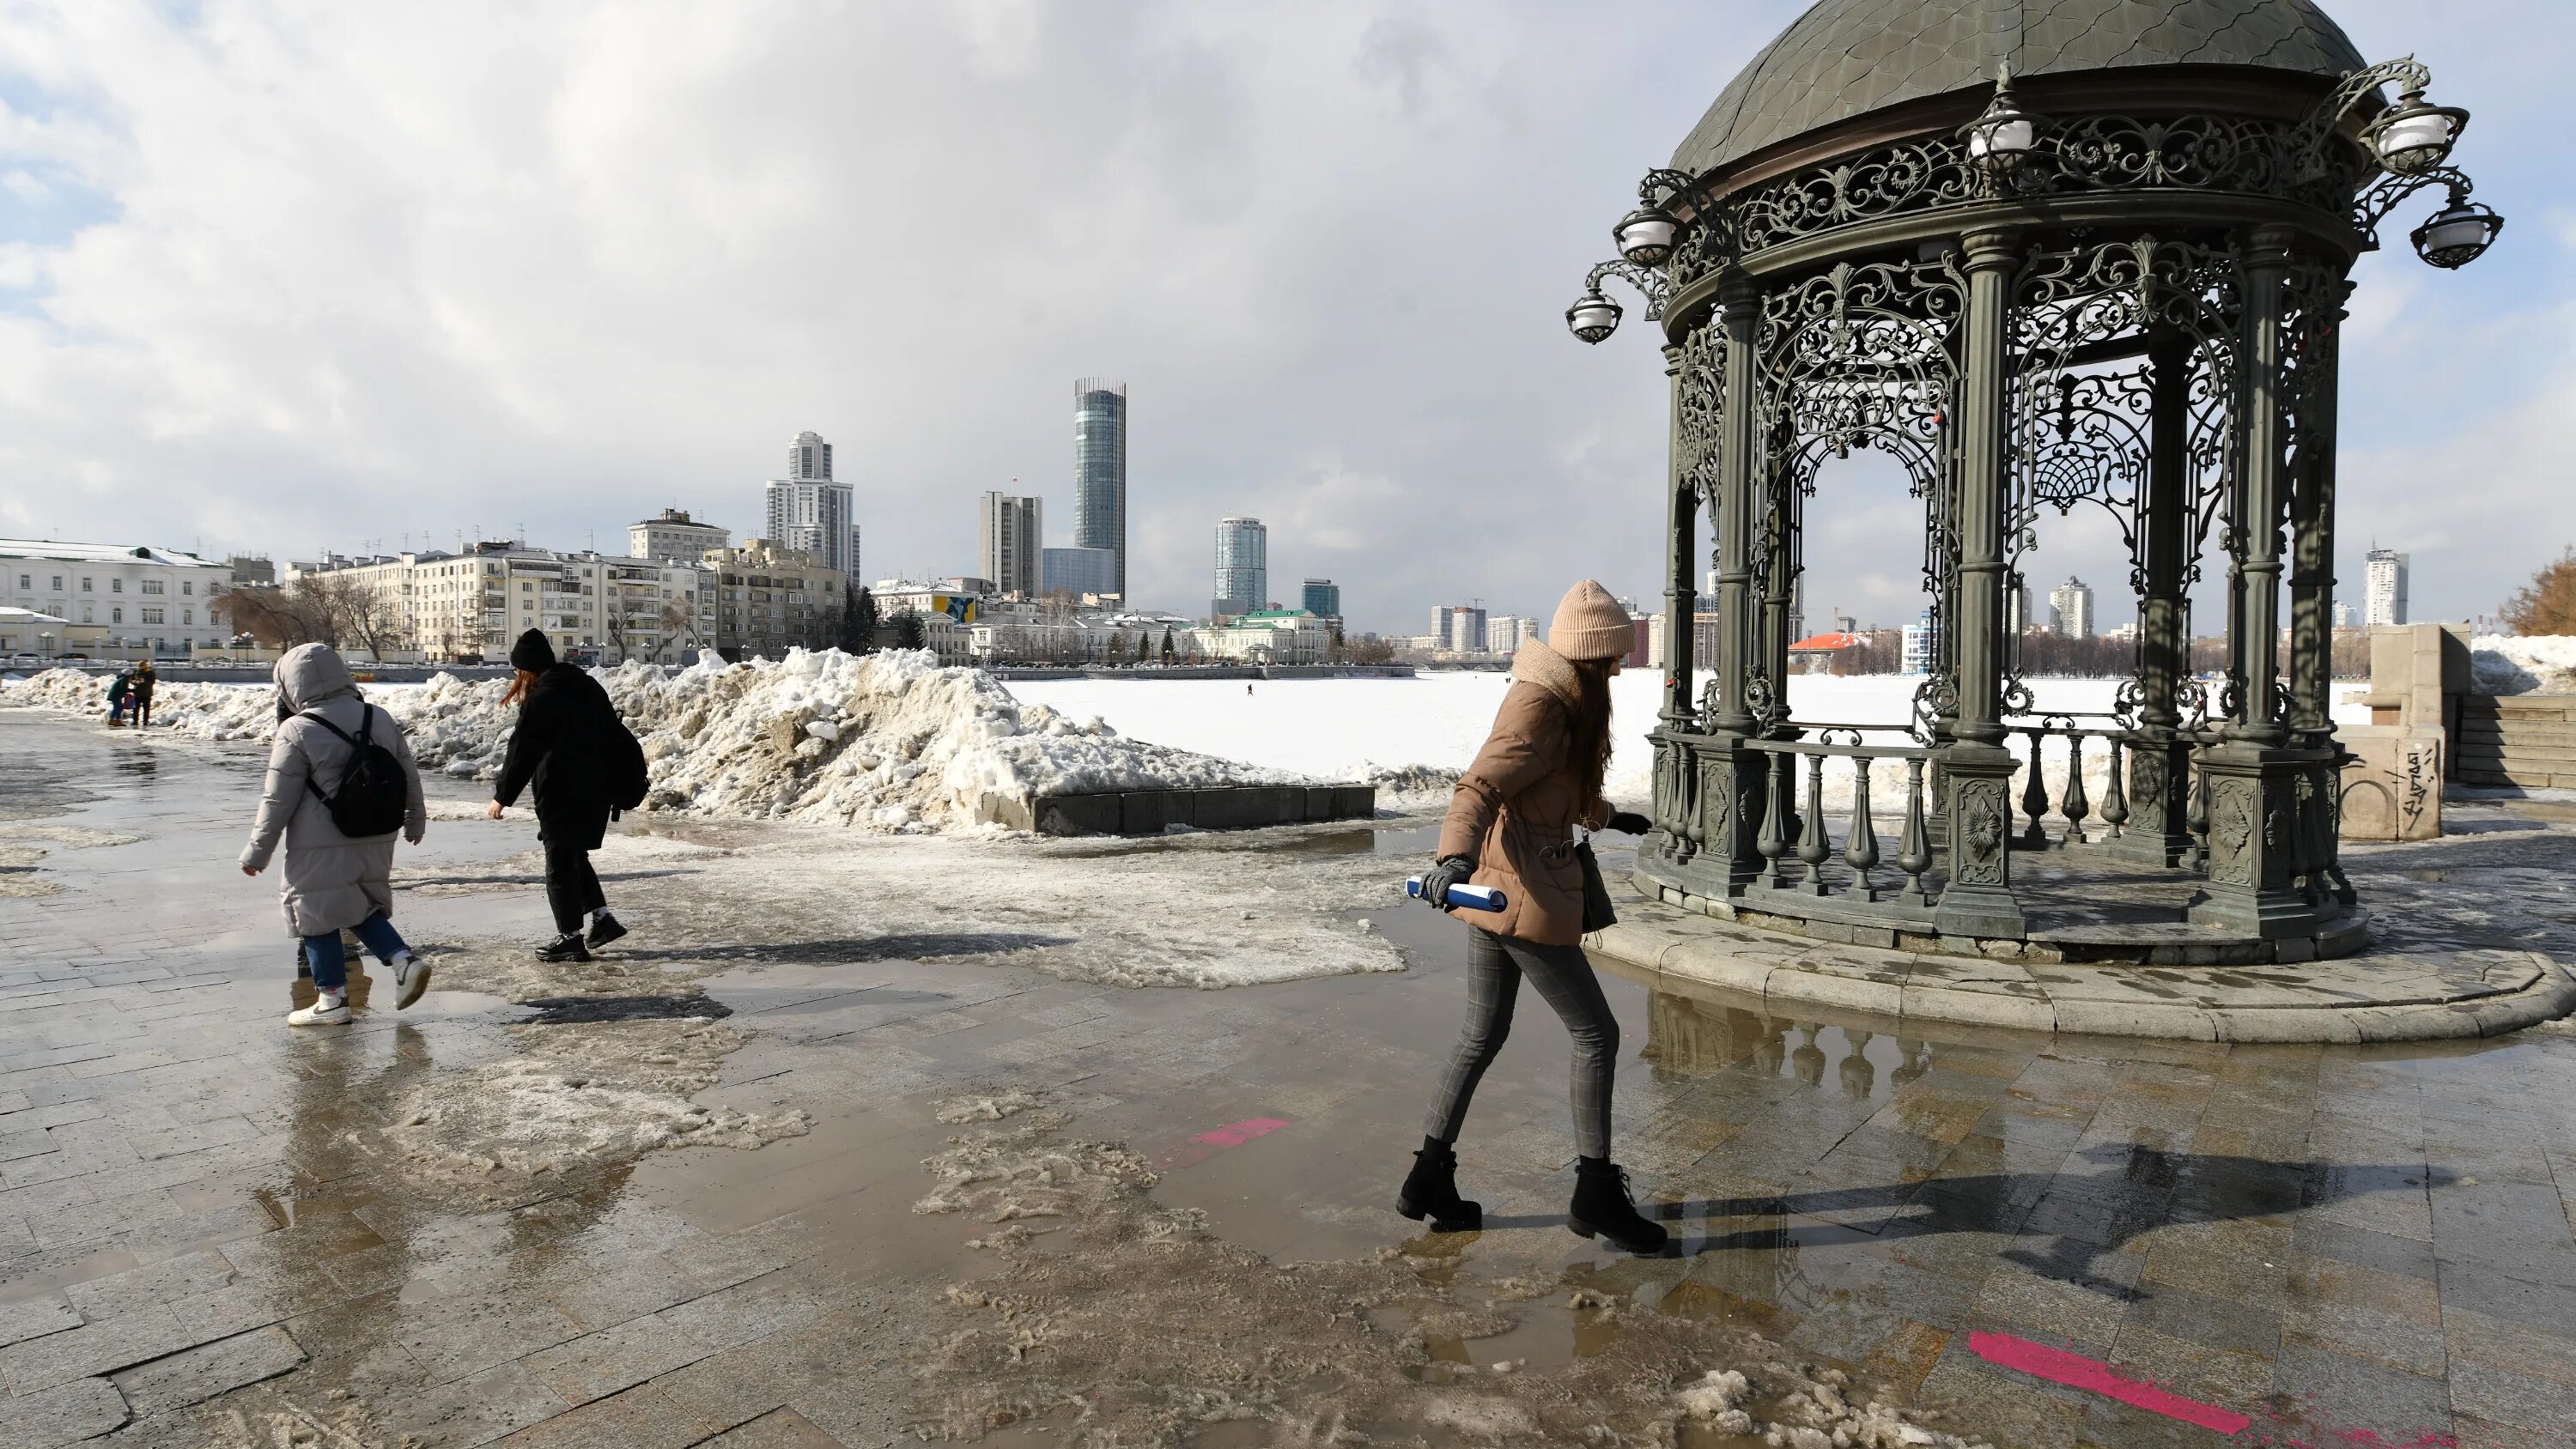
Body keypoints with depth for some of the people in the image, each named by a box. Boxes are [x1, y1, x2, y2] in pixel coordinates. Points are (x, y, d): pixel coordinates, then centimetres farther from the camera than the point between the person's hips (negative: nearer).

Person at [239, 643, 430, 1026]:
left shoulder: (297, 731, -13)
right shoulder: (380, 719, 4)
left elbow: (277, 801, -9)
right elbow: (409, 776, 12)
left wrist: (257, 852, 1)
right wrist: (415, 821, 26)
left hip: (321, 847, -6)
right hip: (375, 841, 6)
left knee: (317, 916, 7)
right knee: (364, 907, 19)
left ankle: (332, 999, 12)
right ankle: (404, 960, 0)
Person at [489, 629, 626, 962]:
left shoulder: (540, 698, -14)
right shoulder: (588, 686, 10)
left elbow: (522, 751, -13)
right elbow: (612, 732, 16)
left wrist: (502, 795, -6)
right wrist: (611, 785, 23)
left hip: (561, 794, -8)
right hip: (596, 791, 8)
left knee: (560, 863, 2)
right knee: (575, 854, 21)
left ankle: (570, 937, 7)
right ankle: (602, 918, 17)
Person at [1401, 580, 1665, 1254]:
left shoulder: (1553, 700, 14)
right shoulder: (1540, 712, -17)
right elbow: (1480, 788, -29)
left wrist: (1605, 816, 48)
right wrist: (1455, 854, -47)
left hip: (1494, 890, 10)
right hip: (1526, 895, -10)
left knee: (1482, 1034, 15)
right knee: (1595, 1033, 3)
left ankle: (1430, 1179, 22)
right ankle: (1596, 1192, 13)